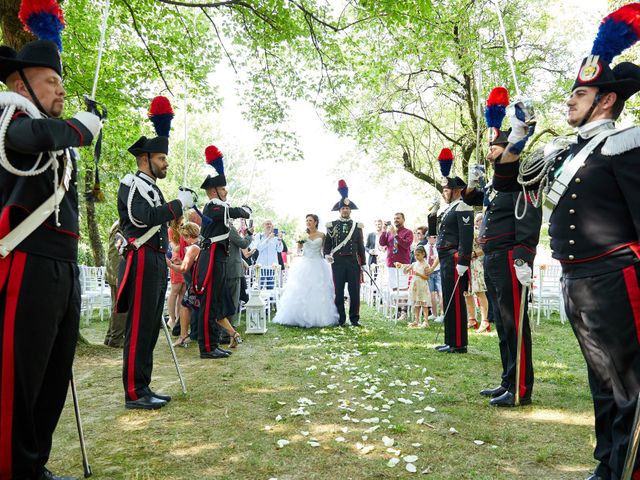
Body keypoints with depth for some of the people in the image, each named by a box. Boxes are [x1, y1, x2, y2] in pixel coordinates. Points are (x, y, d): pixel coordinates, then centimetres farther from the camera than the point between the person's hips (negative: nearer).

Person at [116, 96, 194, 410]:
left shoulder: (153, 188, 22)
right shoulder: (131, 184, -6)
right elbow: (142, 217, -22)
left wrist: (180, 208, 10)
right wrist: (177, 204, -17)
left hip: (157, 263, 10)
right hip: (142, 262, -9)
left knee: (151, 327, 11)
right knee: (139, 328, -5)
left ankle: (144, 388, 20)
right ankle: (134, 393, 3)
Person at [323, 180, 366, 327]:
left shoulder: (357, 226, 9)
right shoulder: (332, 225, 7)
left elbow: (361, 246, 9)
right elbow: (327, 242, 6)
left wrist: (363, 263, 6)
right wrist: (327, 254, -13)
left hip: (353, 261, 1)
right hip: (337, 261, -1)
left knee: (354, 291, 3)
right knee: (339, 291, 3)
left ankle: (354, 318, 14)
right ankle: (341, 319, 13)